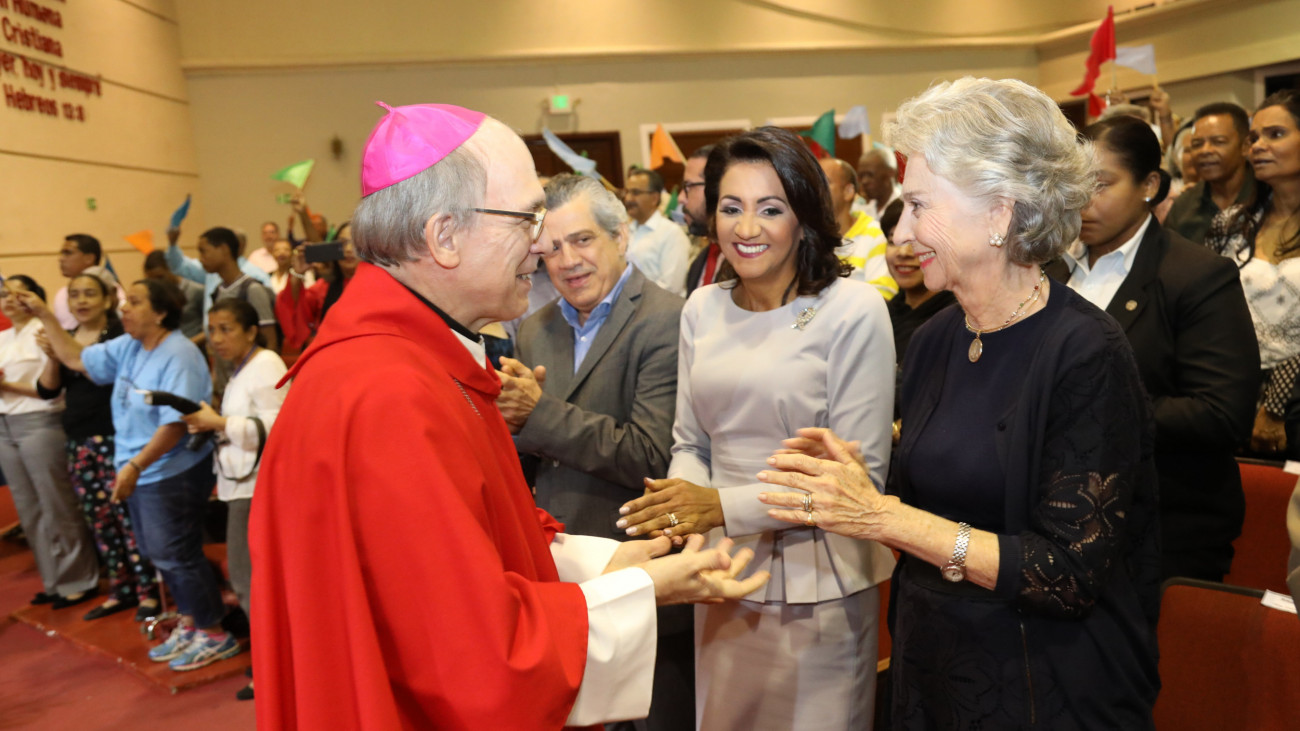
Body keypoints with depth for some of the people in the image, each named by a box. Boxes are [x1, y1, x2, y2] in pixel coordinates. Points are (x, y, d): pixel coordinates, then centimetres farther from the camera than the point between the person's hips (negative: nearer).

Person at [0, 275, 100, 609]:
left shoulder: (43, 331, -8)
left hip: (40, 425, -8)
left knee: (58, 507, -2)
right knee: (29, 510, 13)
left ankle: (78, 581, 9)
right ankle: (54, 580, 24)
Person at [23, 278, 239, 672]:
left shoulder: (178, 355, -21)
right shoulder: (128, 347, 7)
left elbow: (176, 422, -27)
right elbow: (77, 359, 17)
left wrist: (135, 465, -30)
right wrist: (44, 316, 11)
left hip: (172, 475, -9)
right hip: (139, 473, 9)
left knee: (177, 556, -1)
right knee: (160, 555, 17)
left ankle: (215, 635, 13)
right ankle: (189, 624, 32)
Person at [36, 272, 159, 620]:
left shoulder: (120, 335, -7)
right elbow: (47, 390, 8)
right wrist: (51, 356, -6)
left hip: (114, 438, -7)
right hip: (78, 441, 7)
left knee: (127, 513, -6)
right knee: (99, 518, 11)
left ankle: (148, 591, 4)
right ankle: (122, 590, 22)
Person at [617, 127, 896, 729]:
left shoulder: (854, 310, -13)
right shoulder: (702, 308, 3)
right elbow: (690, 442, 9)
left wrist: (726, 507, -21)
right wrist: (681, 502, -13)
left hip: (818, 583, -4)